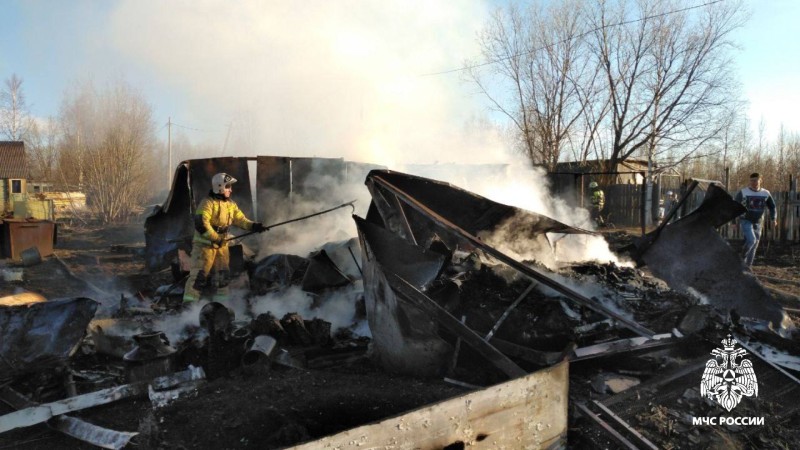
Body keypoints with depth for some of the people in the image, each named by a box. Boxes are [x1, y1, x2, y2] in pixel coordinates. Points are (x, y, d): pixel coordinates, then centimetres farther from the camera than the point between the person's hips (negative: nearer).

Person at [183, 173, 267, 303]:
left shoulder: (231, 204, 9)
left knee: (224, 273, 10)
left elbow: (241, 220, 5)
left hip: (222, 244, 7)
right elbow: (201, 223, -22)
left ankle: (221, 300, 23)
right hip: (205, 243, -7)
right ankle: (189, 302, -3)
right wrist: (215, 238, -21)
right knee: (199, 274, -9)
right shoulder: (208, 203, -14)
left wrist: (253, 226, -13)